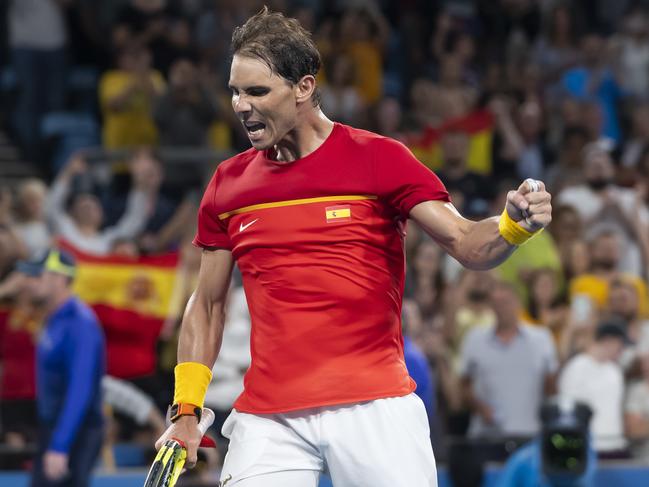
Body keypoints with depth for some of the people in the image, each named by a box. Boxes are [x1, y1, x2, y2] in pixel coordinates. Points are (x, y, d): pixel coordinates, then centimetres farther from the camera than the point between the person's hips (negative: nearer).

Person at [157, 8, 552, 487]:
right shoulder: (228, 185, 9)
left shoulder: (379, 159, -1)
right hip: (267, 421, 3)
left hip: (375, 407, -3)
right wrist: (187, 410, 7)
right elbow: (208, 304, 16)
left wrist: (514, 226, -28)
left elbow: (466, 243, -6)